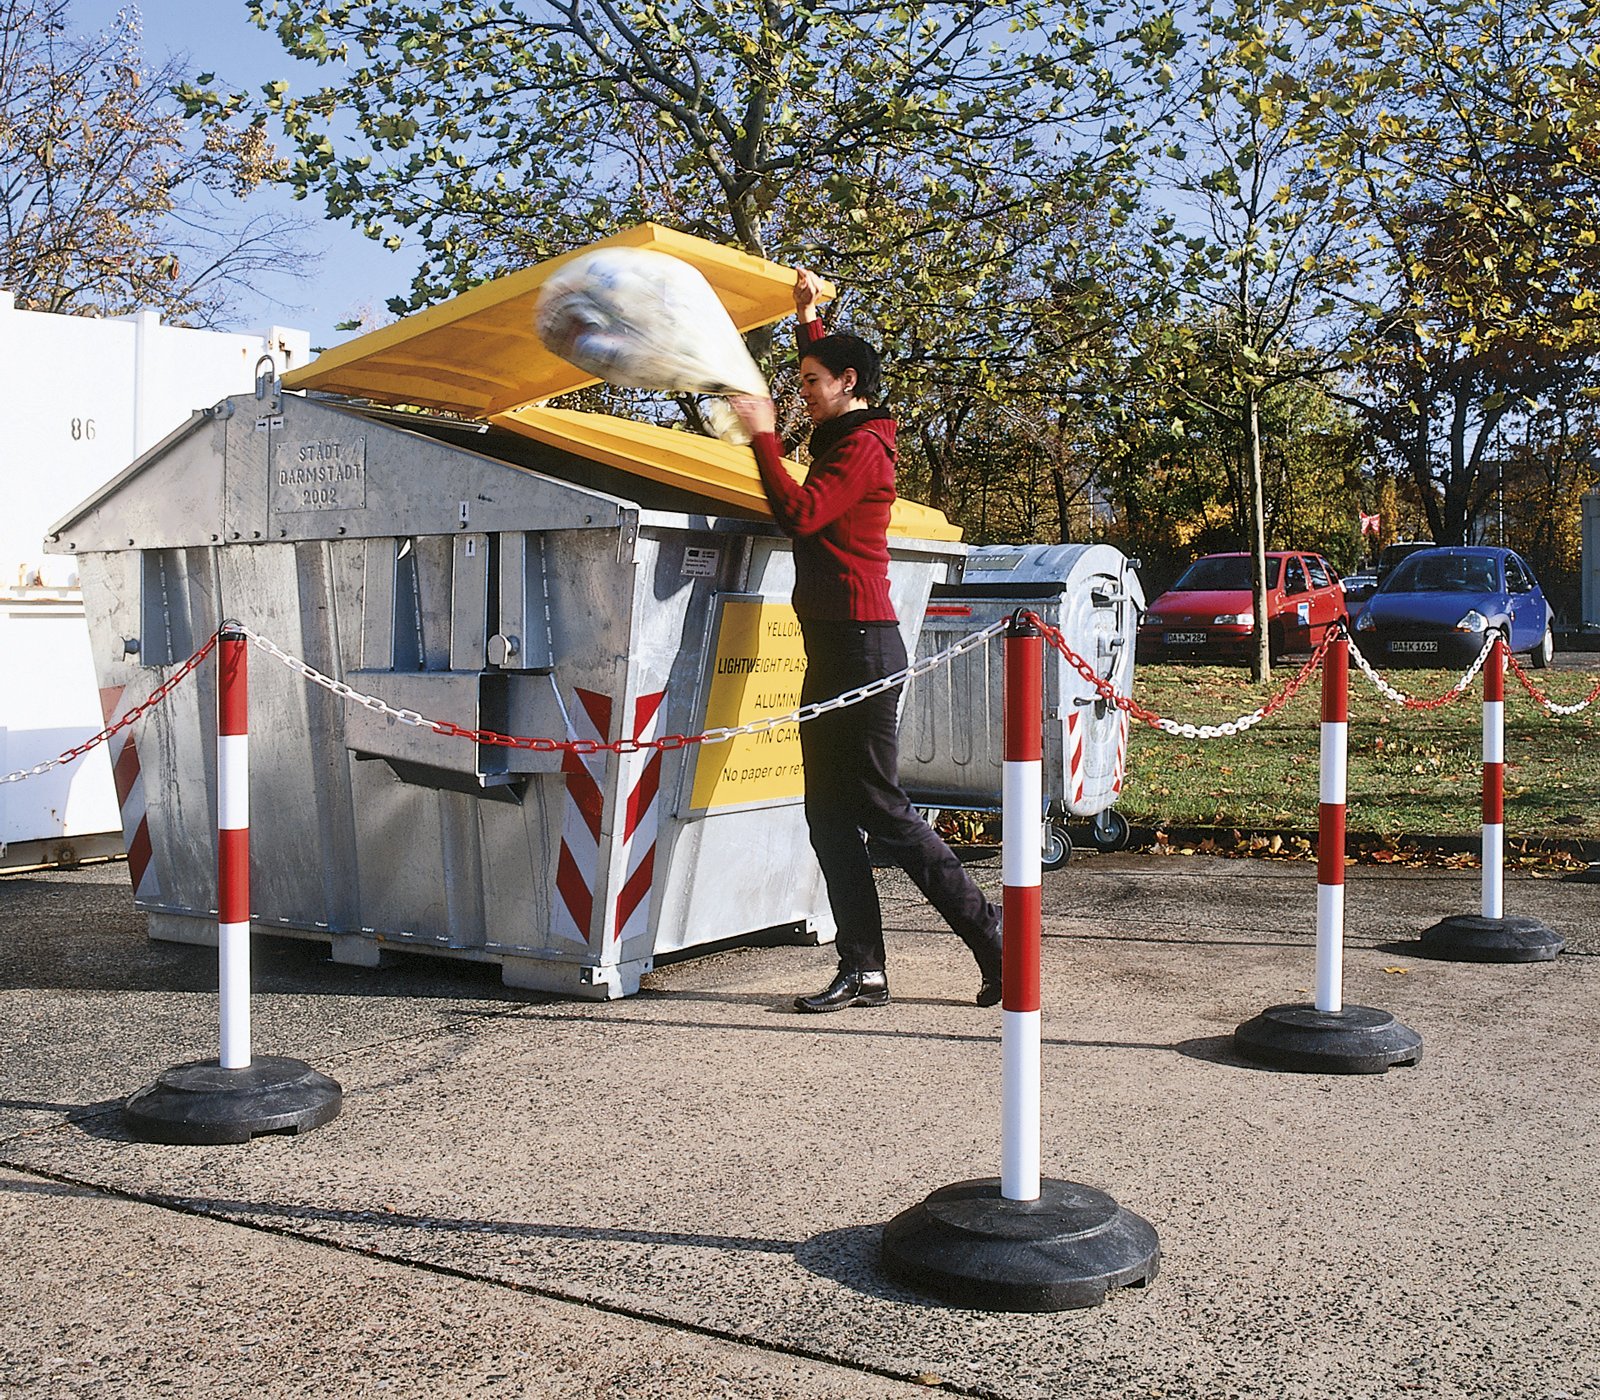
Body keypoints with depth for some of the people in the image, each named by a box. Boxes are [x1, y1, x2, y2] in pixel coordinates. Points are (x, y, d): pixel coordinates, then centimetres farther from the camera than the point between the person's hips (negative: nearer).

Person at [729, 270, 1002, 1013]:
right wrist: (809, 318, 35)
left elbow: (799, 513, -24)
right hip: (834, 647, 10)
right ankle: (862, 969, 8)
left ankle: (989, 932, 0)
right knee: (829, 813, 6)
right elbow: (827, 367, 42)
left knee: (880, 808, -8)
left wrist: (763, 438, -16)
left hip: (861, 644, -10)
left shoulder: (862, 446, -10)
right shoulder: (843, 436, 19)